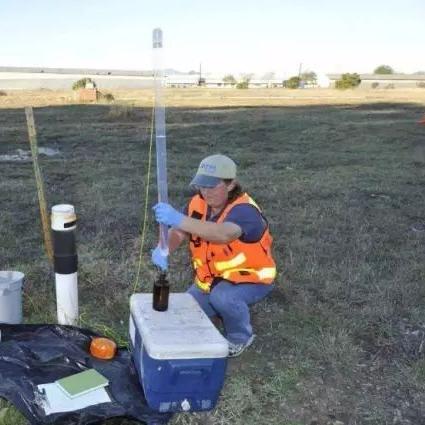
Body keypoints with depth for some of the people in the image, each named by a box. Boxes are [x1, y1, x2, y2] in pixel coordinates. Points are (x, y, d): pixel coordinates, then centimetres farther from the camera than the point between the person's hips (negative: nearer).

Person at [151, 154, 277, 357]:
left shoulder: (244, 211, -32)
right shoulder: (198, 203, -10)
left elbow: (223, 234, -53)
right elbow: (176, 233, -15)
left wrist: (179, 219, -64)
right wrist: (162, 250, -39)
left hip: (250, 277, -6)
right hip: (211, 278, 6)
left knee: (223, 297, -35)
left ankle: (240, 338, -4)